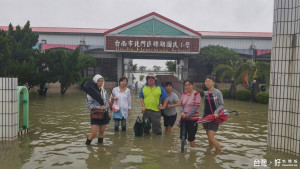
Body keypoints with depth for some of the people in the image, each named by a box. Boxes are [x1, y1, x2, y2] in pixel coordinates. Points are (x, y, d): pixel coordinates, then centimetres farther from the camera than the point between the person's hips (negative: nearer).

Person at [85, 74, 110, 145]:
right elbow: (88, 104, -14)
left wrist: (108, 112, 12)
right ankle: (87, 144, 11)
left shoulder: (104, 91, 6)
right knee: (94, 133, -9)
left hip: (104, 114, 5)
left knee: (101, 132, 12)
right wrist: (99, 107, -20)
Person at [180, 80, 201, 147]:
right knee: (182, 136, 11)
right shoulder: (184, 94, 7)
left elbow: (196, 107, -15)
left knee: (191, 138, 2)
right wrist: (182, 112, -14)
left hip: (193, 119, -5)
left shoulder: (196, 94, -10)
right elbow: (181, 104, 6)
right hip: (183, 118, 5)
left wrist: (187, 115, -19)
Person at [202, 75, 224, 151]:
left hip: (214, 117, -6)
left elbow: (222, 105, -8)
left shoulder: (218, 92, -8)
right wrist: (203, 116, 13)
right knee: (209, 137, 12)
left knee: (211, 138, -11)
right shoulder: (205, 93, 9)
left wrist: (216, 112, -24)